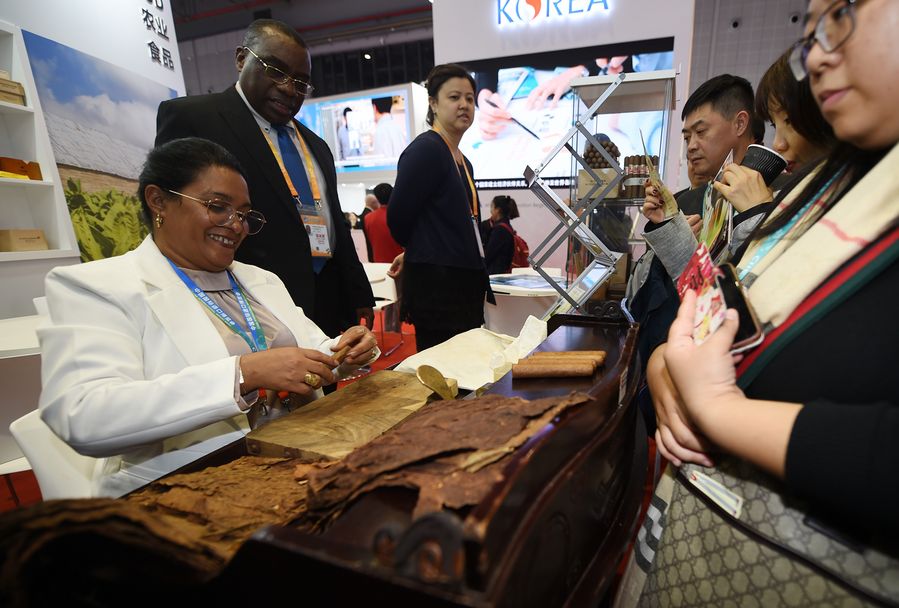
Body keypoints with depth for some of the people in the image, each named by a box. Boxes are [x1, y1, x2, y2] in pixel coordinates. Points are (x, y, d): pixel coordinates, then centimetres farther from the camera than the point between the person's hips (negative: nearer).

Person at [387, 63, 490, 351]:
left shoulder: (463, 162, 17)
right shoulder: (425, 149, -10)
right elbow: (398, 218, -11)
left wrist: (416, 252, 19)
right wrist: (417, 251, 7)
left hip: (466, 284, 9)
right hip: (436, 284, -8)